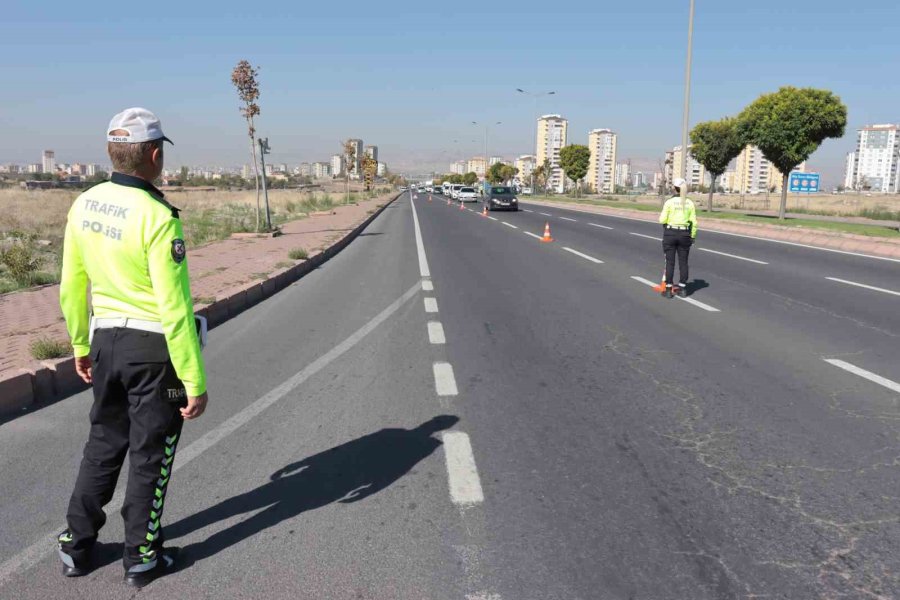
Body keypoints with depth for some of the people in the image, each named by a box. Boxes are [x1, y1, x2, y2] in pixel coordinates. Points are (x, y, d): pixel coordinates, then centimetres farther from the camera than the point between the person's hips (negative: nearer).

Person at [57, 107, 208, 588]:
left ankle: (76, 546, 36)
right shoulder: (157, 216, -22)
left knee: (104, 442, 23)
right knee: (150, 454, 11)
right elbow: (174, 309, -23)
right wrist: (195, 381, -17)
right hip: (154, 346, -6)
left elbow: (71, 287, 8)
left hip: (106, 339, 7)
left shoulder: (84, 205, 0)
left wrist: (80, 344, 22)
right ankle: (142, 557, 26)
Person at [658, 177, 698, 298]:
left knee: (670, 262, 2)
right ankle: (682, 289, 15)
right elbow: (693, 222, 1)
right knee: (683, 262, 10)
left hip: (670, 233, -3)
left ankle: (668, 289, 4)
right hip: (684, 234, 3)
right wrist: (692, 236, 10)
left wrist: (662, 216, 13)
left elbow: (662, 220, -10)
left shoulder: (669, 202, -8)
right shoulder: (690, 203, 1)